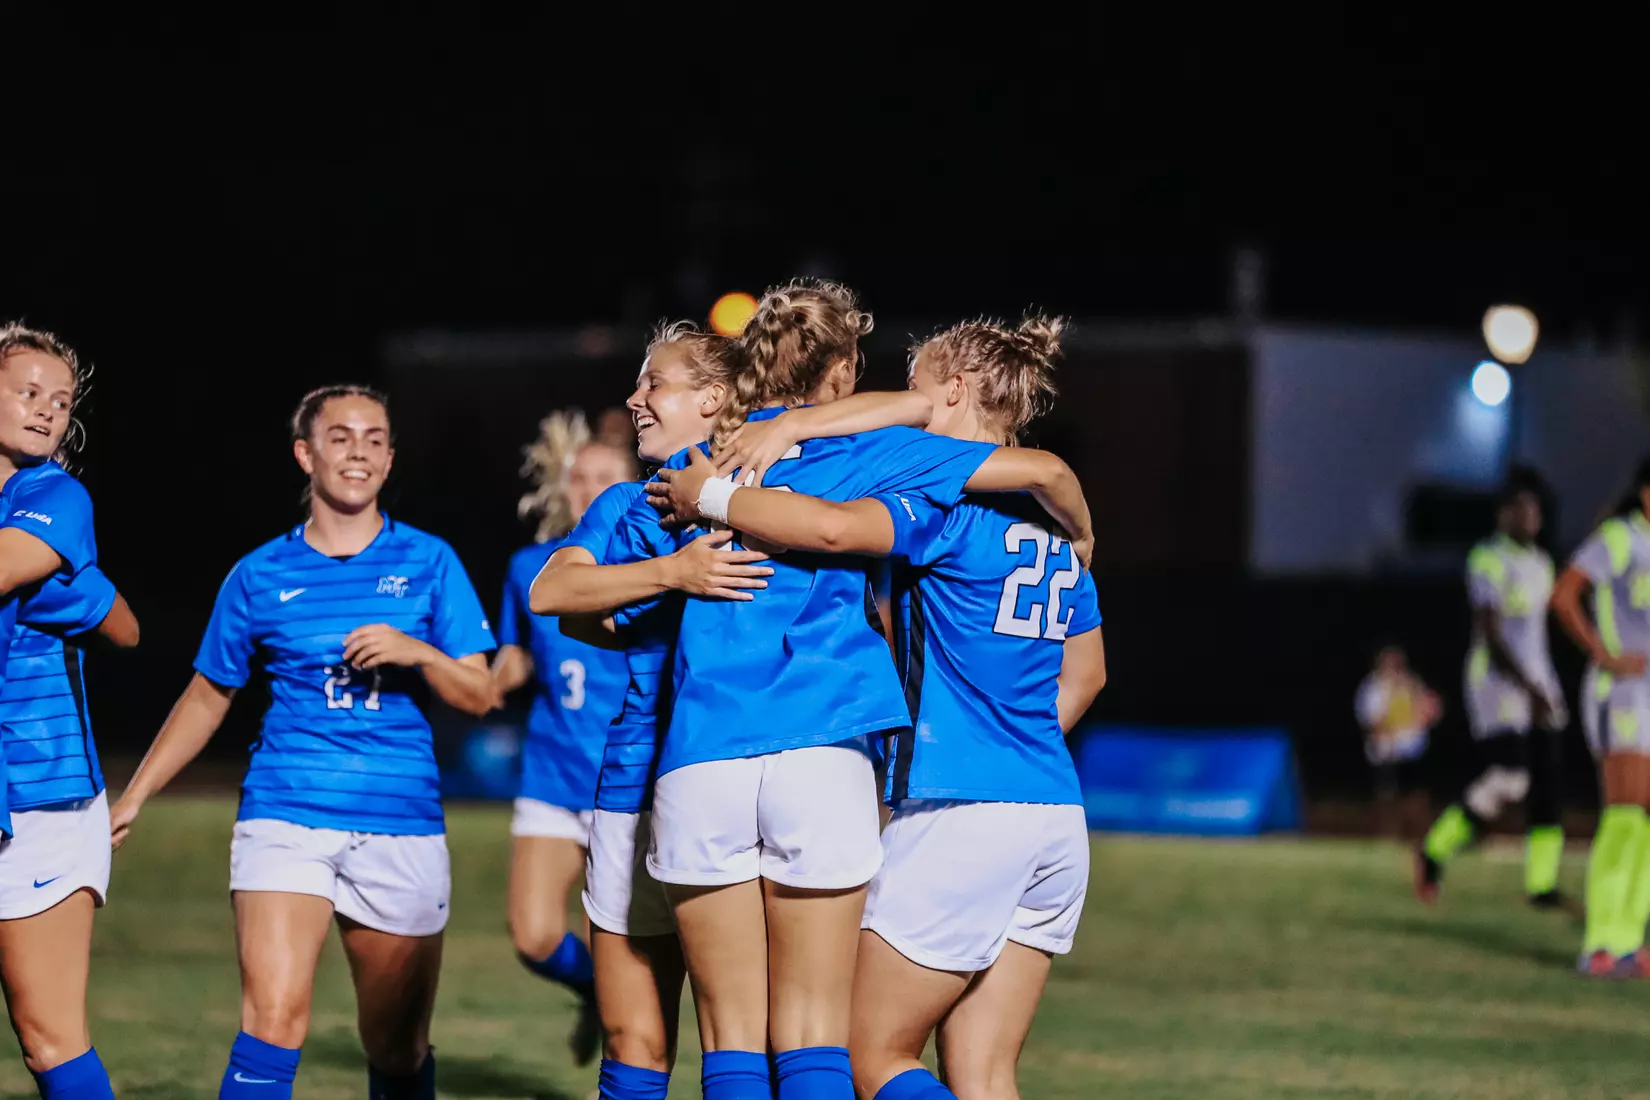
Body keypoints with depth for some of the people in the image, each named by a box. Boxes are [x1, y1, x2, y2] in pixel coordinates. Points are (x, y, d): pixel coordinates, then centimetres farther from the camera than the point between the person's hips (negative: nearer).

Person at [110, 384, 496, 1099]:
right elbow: (207, 697, 17)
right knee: (274, 1017, -19)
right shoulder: (261, 575, 6)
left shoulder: (428, 563, 6)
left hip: (401, 825, 1)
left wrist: (416, 652, -15)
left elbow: (478, 696, 4)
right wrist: (133, 797, 17)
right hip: (286, 817, -1)